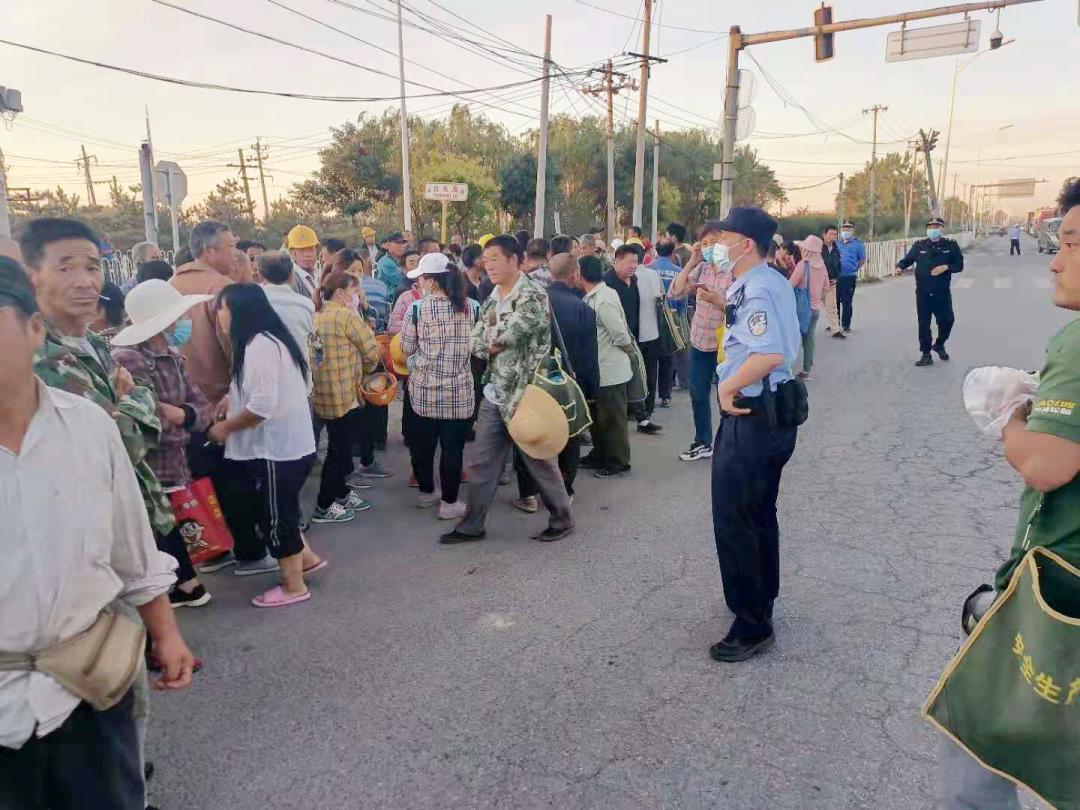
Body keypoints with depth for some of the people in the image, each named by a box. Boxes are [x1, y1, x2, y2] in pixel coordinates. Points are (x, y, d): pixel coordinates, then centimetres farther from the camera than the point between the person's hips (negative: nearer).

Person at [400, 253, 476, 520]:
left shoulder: (417, 309, -8)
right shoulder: (470, 307, -3)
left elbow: (407, 348, 2)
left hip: (424, 388, 0)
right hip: (459, 390, 0)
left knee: (422, 442, 17)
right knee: (452, 447, 5)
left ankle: (426, 492, 32)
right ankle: (449, 503, 12)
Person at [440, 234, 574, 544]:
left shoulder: (533, 295, -14)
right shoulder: (492, 300, 12)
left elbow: (509, 333, -23)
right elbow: (476, 341, 6)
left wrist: (494, 343, -4)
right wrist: (494, 346, -11)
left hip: (525, 393, -7)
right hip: (494, 393, 7)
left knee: (539, 459, 7)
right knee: (482, 462, 11)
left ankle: (562, 519, 24)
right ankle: (472, 525, 23)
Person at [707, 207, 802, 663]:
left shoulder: (754, 289, -22)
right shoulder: (773, 281, 9)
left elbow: (770, 354, -36)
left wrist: (726, 388, -23)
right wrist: (727, 298, 15)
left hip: (751, 416, -11)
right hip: (771, 412, 11)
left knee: (735, 521, 0)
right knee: (760, 514, 23)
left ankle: (752, 626, 12)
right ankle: (761, 600, 40)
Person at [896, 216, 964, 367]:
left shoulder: (951, 246, 3)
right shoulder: (919, 246, 4)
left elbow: (959, 266, 3)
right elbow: (907, 260, 6)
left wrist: (945, 267, -15)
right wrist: (900, 266, -16)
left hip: (943, 293, 0)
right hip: (923, 293, 0)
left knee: (947, 320, 5)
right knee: (924, 323, 1)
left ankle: (939, 345, 33)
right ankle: (925, 354, 10)